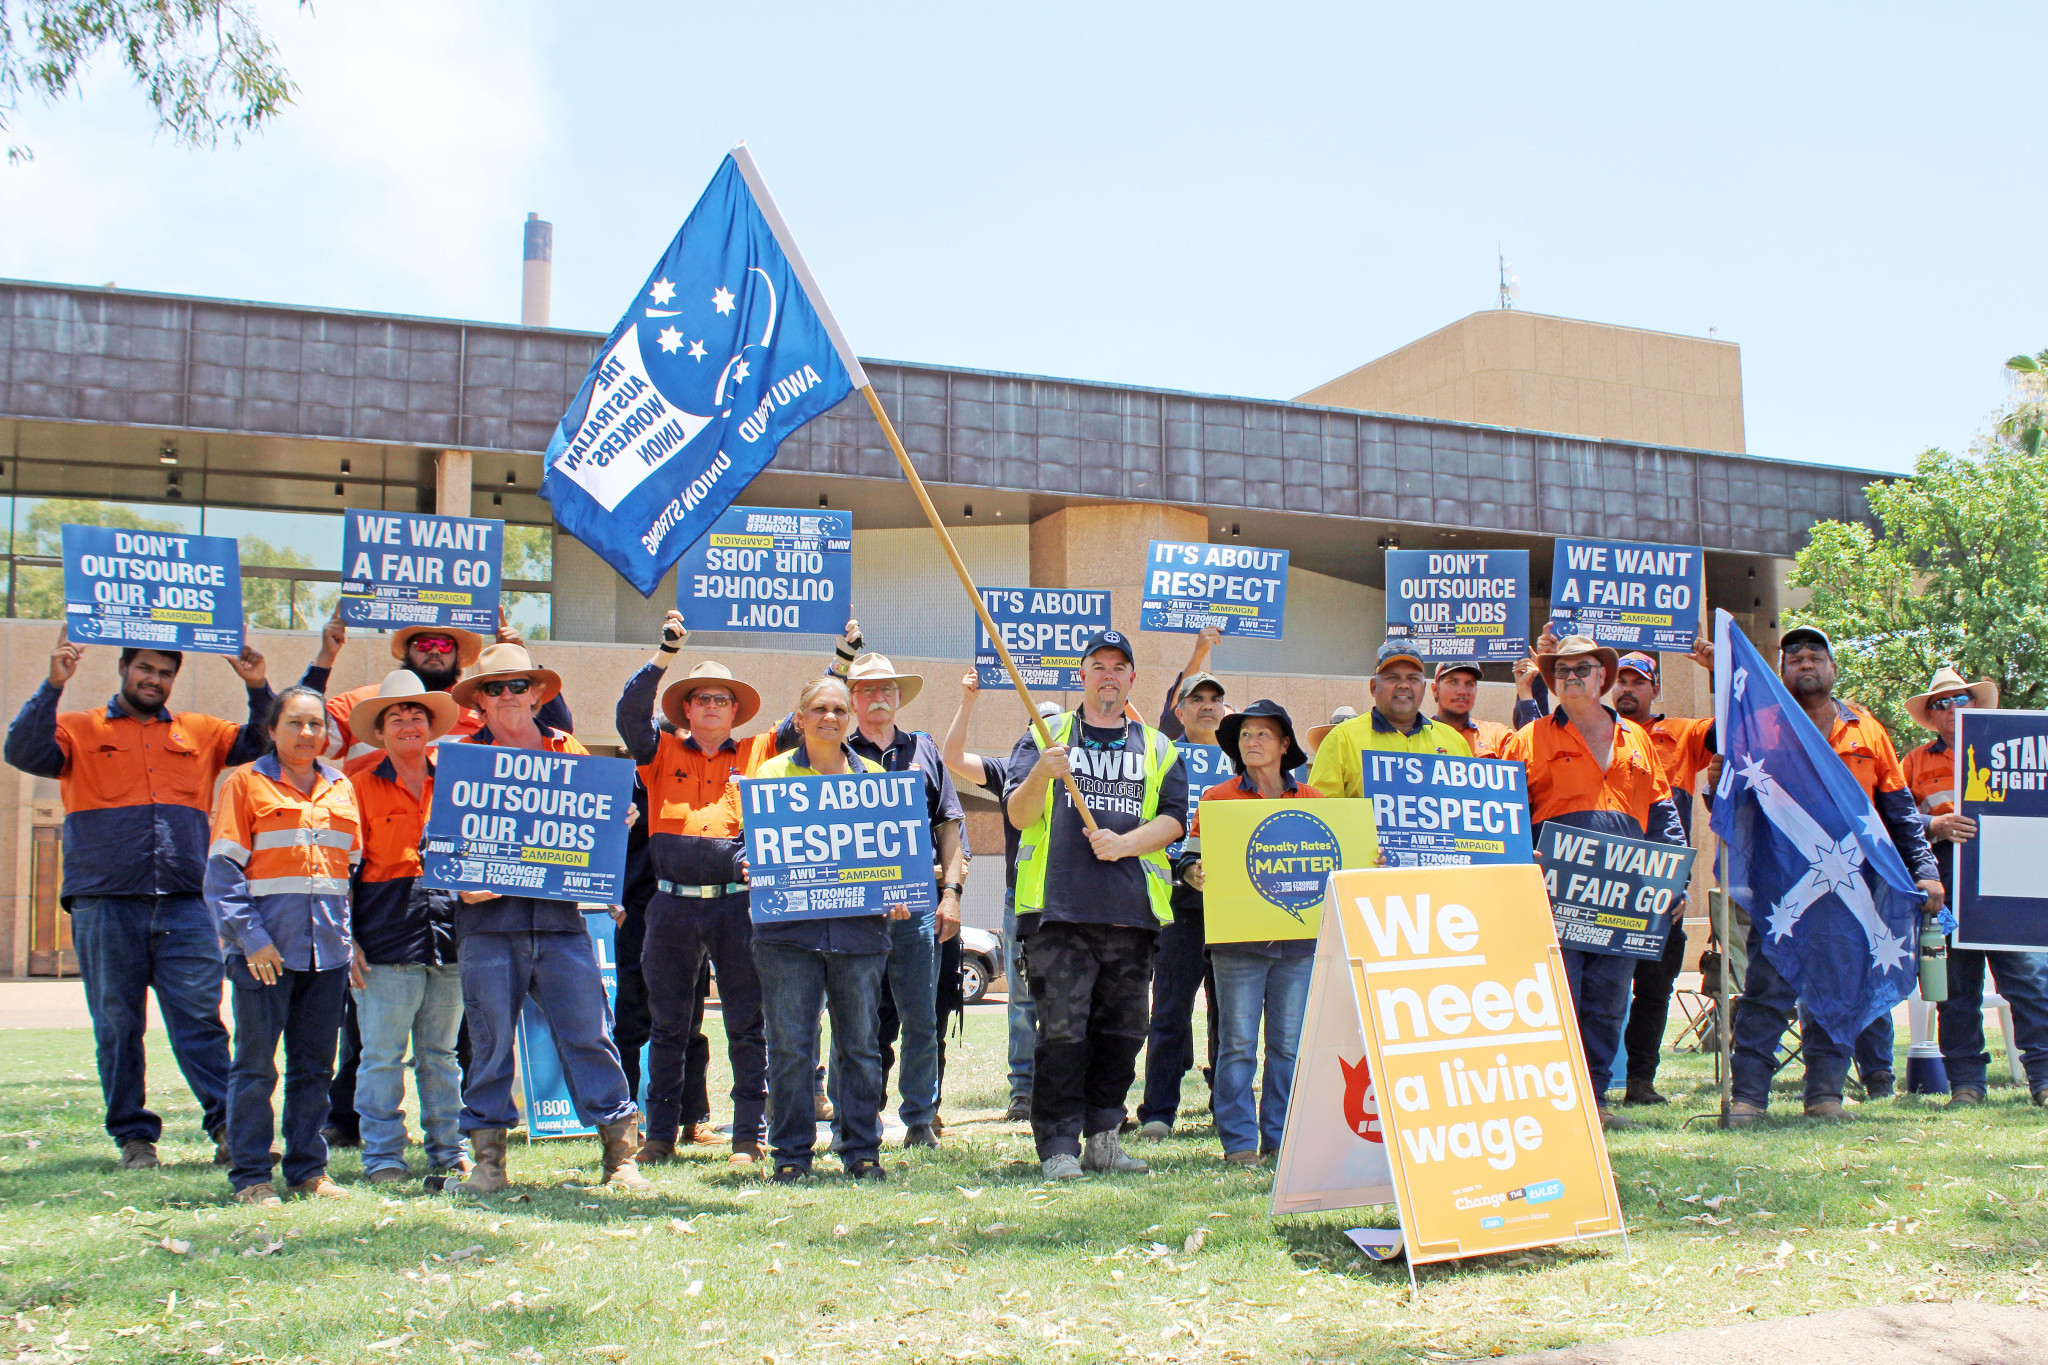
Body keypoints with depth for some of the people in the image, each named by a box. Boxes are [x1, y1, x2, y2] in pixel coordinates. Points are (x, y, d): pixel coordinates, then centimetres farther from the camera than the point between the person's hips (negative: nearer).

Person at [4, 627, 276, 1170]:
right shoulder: (80, 731, 11)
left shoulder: (199, 733, 18)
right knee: (117, 1024, 3)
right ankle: (133, 1136, 11)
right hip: (105, 905, -1)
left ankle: (226, 1123, -5)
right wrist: (53, 686, -13)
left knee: (199, 1016, -5)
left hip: (185, 905, 1)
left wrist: (258, 689, 4)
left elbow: (261, 743, 19)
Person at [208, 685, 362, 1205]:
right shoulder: (246, 783, 1)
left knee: (315, 1065, 9)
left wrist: (356, 937, 7)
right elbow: (223, 870, -5)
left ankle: (308, 1169, 18)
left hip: (327, 947, 5)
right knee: (256, 1065, -1)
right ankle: (250, 1175, 7)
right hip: (265, 948, -4)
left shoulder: (341, 788, 15)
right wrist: (250, 936, -14)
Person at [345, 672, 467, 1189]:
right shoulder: (361, 787, 5)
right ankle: (382, 1157, 7)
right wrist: (348, 938, -5)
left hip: (449, 931, 3)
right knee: (383, 1054, -2)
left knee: (441, 1053, 9)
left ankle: (448, 1155, 15)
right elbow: (344, 869, 2)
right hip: (388, 934, -3)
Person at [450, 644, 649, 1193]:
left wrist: (619, 821, -3)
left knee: (589, 1033, -1)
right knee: (489, 1039, 2)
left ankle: (620, 1153, 5)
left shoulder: (568, 750, 14)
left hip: (559, 915, 1)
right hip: (488, 914, -1)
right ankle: (488, 1159, 13)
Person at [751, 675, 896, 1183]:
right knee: (790, 1045, -2)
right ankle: (792, 1152, 8)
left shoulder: (872, 775, 13)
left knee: (860, 1043, 5)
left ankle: (862, 1149, 15)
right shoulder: (774, 772, 9)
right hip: (789, 927, -1)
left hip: (859, 927, 2)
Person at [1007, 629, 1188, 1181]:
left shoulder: (1158, 749, 19)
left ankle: (1102, 1139, 16)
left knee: (1123, 1031, 5)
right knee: (1062, 1031, -8)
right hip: (1060, 908, -3)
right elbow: (1018, 815, 3)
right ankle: (1058, 1147, -4)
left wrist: (1124, 844, -9)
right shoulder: (1045, 736, 13)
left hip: (1132, 910, 3)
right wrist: (1041, 774, -17)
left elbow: (1173, 819, 8)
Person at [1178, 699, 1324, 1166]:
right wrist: (1196, 875, -18)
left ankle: (1281, 1137, 14)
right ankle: (1238, 1141, 5)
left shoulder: (1311, 800, 11)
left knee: (1289, 1043, 5)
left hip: (1298, 938, 2)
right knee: (1238, 1043, -2)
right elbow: (1192, 857, 4)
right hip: (1238, 937, -2)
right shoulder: (1218, 798, 6)